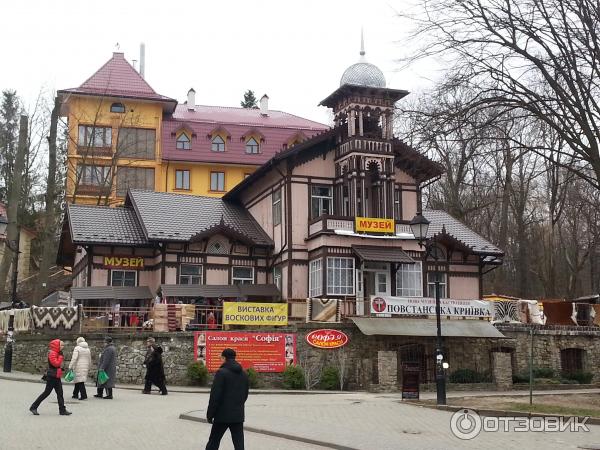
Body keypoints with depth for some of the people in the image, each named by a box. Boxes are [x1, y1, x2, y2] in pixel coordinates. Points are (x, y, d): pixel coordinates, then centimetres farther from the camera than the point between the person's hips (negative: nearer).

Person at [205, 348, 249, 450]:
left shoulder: (221, 372, -12)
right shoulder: (243, 374, 10)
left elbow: (215, 396, -14)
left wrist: (210, 414, -8)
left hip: (223, 414, -5)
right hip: (238, 415, 5)